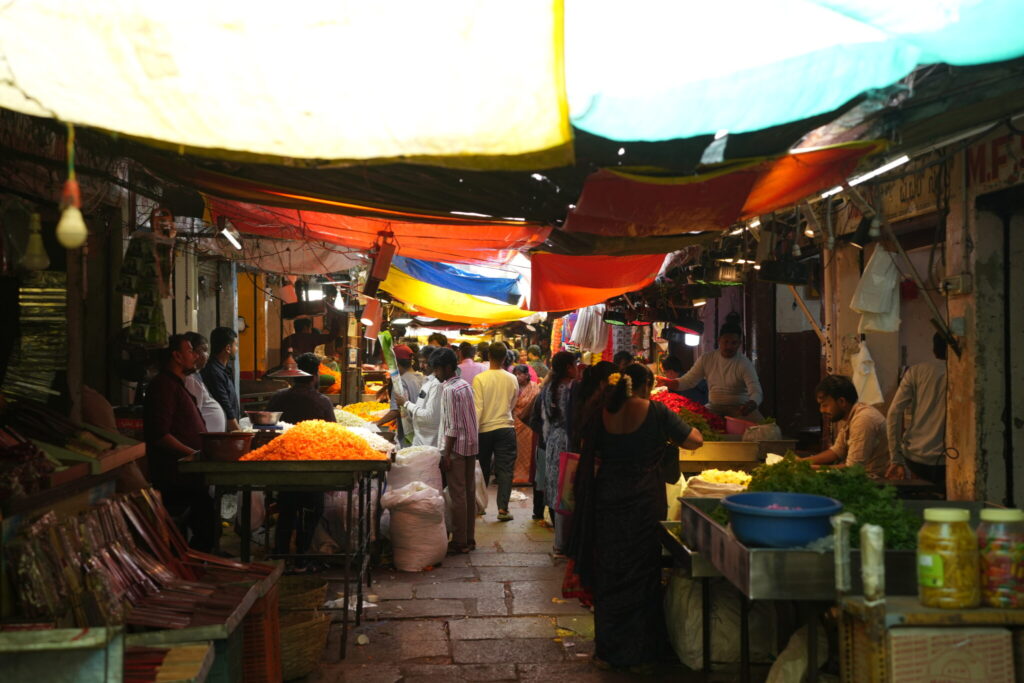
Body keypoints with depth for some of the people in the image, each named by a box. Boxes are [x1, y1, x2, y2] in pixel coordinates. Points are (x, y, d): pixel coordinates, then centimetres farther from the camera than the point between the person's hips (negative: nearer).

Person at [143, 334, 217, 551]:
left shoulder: (177, 385, 23)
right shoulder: (163, 385, -11)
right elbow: (159, 435, -20)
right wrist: (194, 454, -21)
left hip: (189, 474, 11)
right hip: (177, 477, -11)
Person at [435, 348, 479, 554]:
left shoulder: (449, 390, -14)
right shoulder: (465, 384, 12)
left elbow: (452, 426, -18)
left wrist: (446, 454, -15)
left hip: (456, 446, -9)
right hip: (471, 445, 9)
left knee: (457, 495, -3)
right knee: (469, 492, 11)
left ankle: (459, 542, 1)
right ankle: (470, 539, 17)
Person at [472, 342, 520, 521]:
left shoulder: (480, 379, -11)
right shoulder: (512, 380, -2)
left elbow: (477, 408, -14)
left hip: (485, 428, 0)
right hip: (506, 428, 1)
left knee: (482, 470, 13)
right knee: (505, 470, 2)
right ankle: (502, 508, -5)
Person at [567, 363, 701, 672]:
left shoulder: (601, 414, 1)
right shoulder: (655, 412, -8)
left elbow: (592, 458, 11)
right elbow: (695, 441, -1)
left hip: (606, 501, 3)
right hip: (644, 503, -3)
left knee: (608, 576, 12)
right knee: (641, 576, 8)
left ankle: (606, 650, 20)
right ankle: (638, 654, 14)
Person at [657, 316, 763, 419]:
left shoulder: (744, 363, -7)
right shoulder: (706, 359, 5)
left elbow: (756, 392, -17)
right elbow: (688, 381, 5)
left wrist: (750, 404, -41)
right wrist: (666, 382, -15)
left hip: (739, 408, -3)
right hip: (713, 407, 4)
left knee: (759, 423, -34)